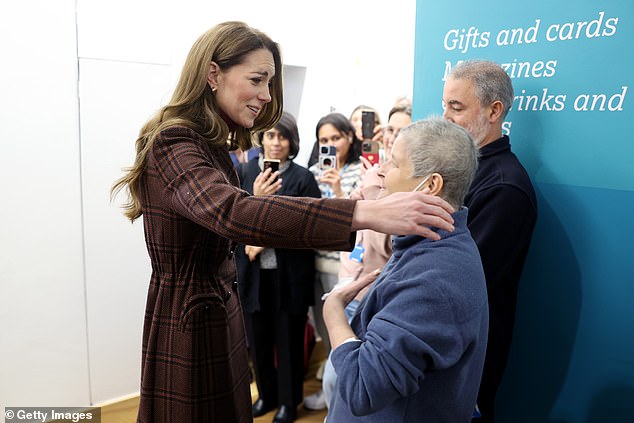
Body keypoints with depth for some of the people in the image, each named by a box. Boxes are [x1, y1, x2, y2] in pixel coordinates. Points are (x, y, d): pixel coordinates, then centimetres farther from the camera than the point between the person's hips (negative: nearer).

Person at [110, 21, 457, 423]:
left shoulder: (212, 145, 10)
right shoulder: (173, 143, -21)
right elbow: (230, 212, -41)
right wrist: (366, 213, -47)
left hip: (221, 313, 9)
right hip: (189, 321, -9)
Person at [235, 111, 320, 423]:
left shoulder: (303, 178, -6)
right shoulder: (244, 173, 1)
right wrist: (255, 200, -21)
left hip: (289, 274, -2)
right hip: (253, 273, 3)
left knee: (288, 339, 11)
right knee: (258, 338, 15)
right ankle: (266, 394, 39)